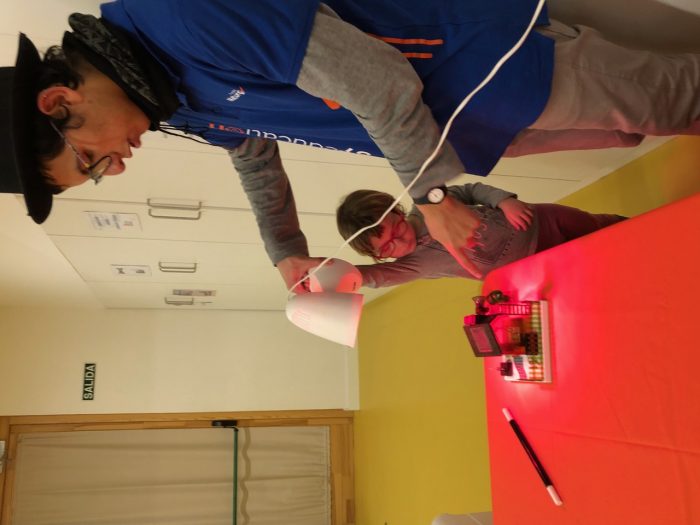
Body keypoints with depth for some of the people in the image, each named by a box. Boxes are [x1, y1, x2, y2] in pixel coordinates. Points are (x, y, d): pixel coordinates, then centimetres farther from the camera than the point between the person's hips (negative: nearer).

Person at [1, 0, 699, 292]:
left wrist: (431, 194, -20)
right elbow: (253, 150, 17)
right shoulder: (177, 104, 0)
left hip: (494, 61, -7)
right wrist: (287, 253, 20)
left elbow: (374, 79, -31)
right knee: (634, 132, 21)